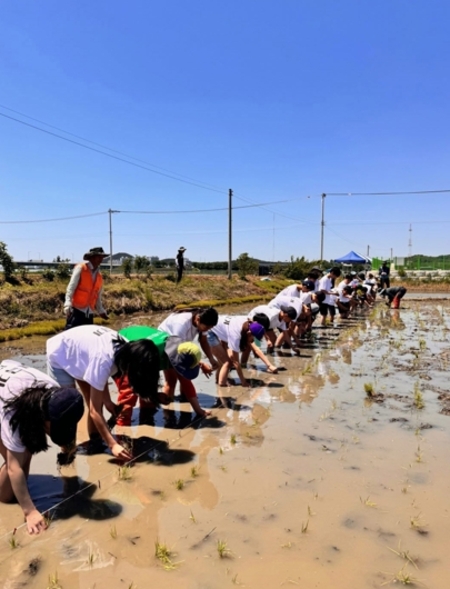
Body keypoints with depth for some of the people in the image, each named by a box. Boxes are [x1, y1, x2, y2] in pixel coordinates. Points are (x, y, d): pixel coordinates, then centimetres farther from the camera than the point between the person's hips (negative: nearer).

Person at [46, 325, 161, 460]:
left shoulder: (126, 349, -21)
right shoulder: (103, 360, -41)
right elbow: (94, 411, -35)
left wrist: (107, 400, -5)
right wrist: (113, 445, -37)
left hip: (78, 350, 7)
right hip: (59, 356, -6)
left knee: (96, 402, 2)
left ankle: (95, 442, 17)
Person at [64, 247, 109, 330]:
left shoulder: (99, 276, 14)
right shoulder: (80, 268, -2)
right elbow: (71, 287, -10)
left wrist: (101, 311, 13)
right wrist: (68, 304, -22)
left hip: (89, 313, 6)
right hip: (77, 310, -6)